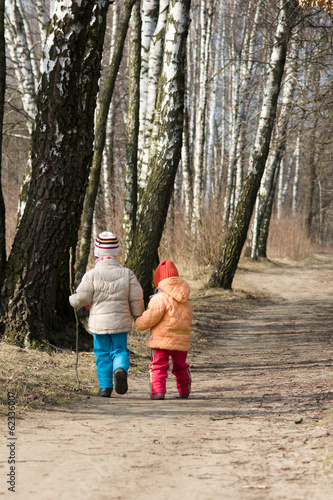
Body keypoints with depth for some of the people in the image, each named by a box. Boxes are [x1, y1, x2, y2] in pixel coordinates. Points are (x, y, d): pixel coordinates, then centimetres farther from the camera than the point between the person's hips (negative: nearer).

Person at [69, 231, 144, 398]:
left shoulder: (91, 275, -10)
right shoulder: (126, 273, -3)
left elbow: (82, 298, -8)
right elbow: (136, 298, -1)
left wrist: (73, 299, 15)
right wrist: (139, 316, 13)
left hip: (99, 321, -1)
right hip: (121, 320, 1)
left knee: (102, 354, 10)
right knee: (119, 350, 9)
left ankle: (105, 387, 8)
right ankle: (120, 369, -22)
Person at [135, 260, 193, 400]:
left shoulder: (160, 298, -12)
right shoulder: (184, 300, 13)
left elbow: (150, 318, -15)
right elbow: (188, 318, 17)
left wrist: (139, 322, 3)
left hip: (162, 340, -6)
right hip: (182, 340, 6)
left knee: (159, 366, -4)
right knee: (180, 366, 21)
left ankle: (158, 390, -18)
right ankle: (184, 390, 30)